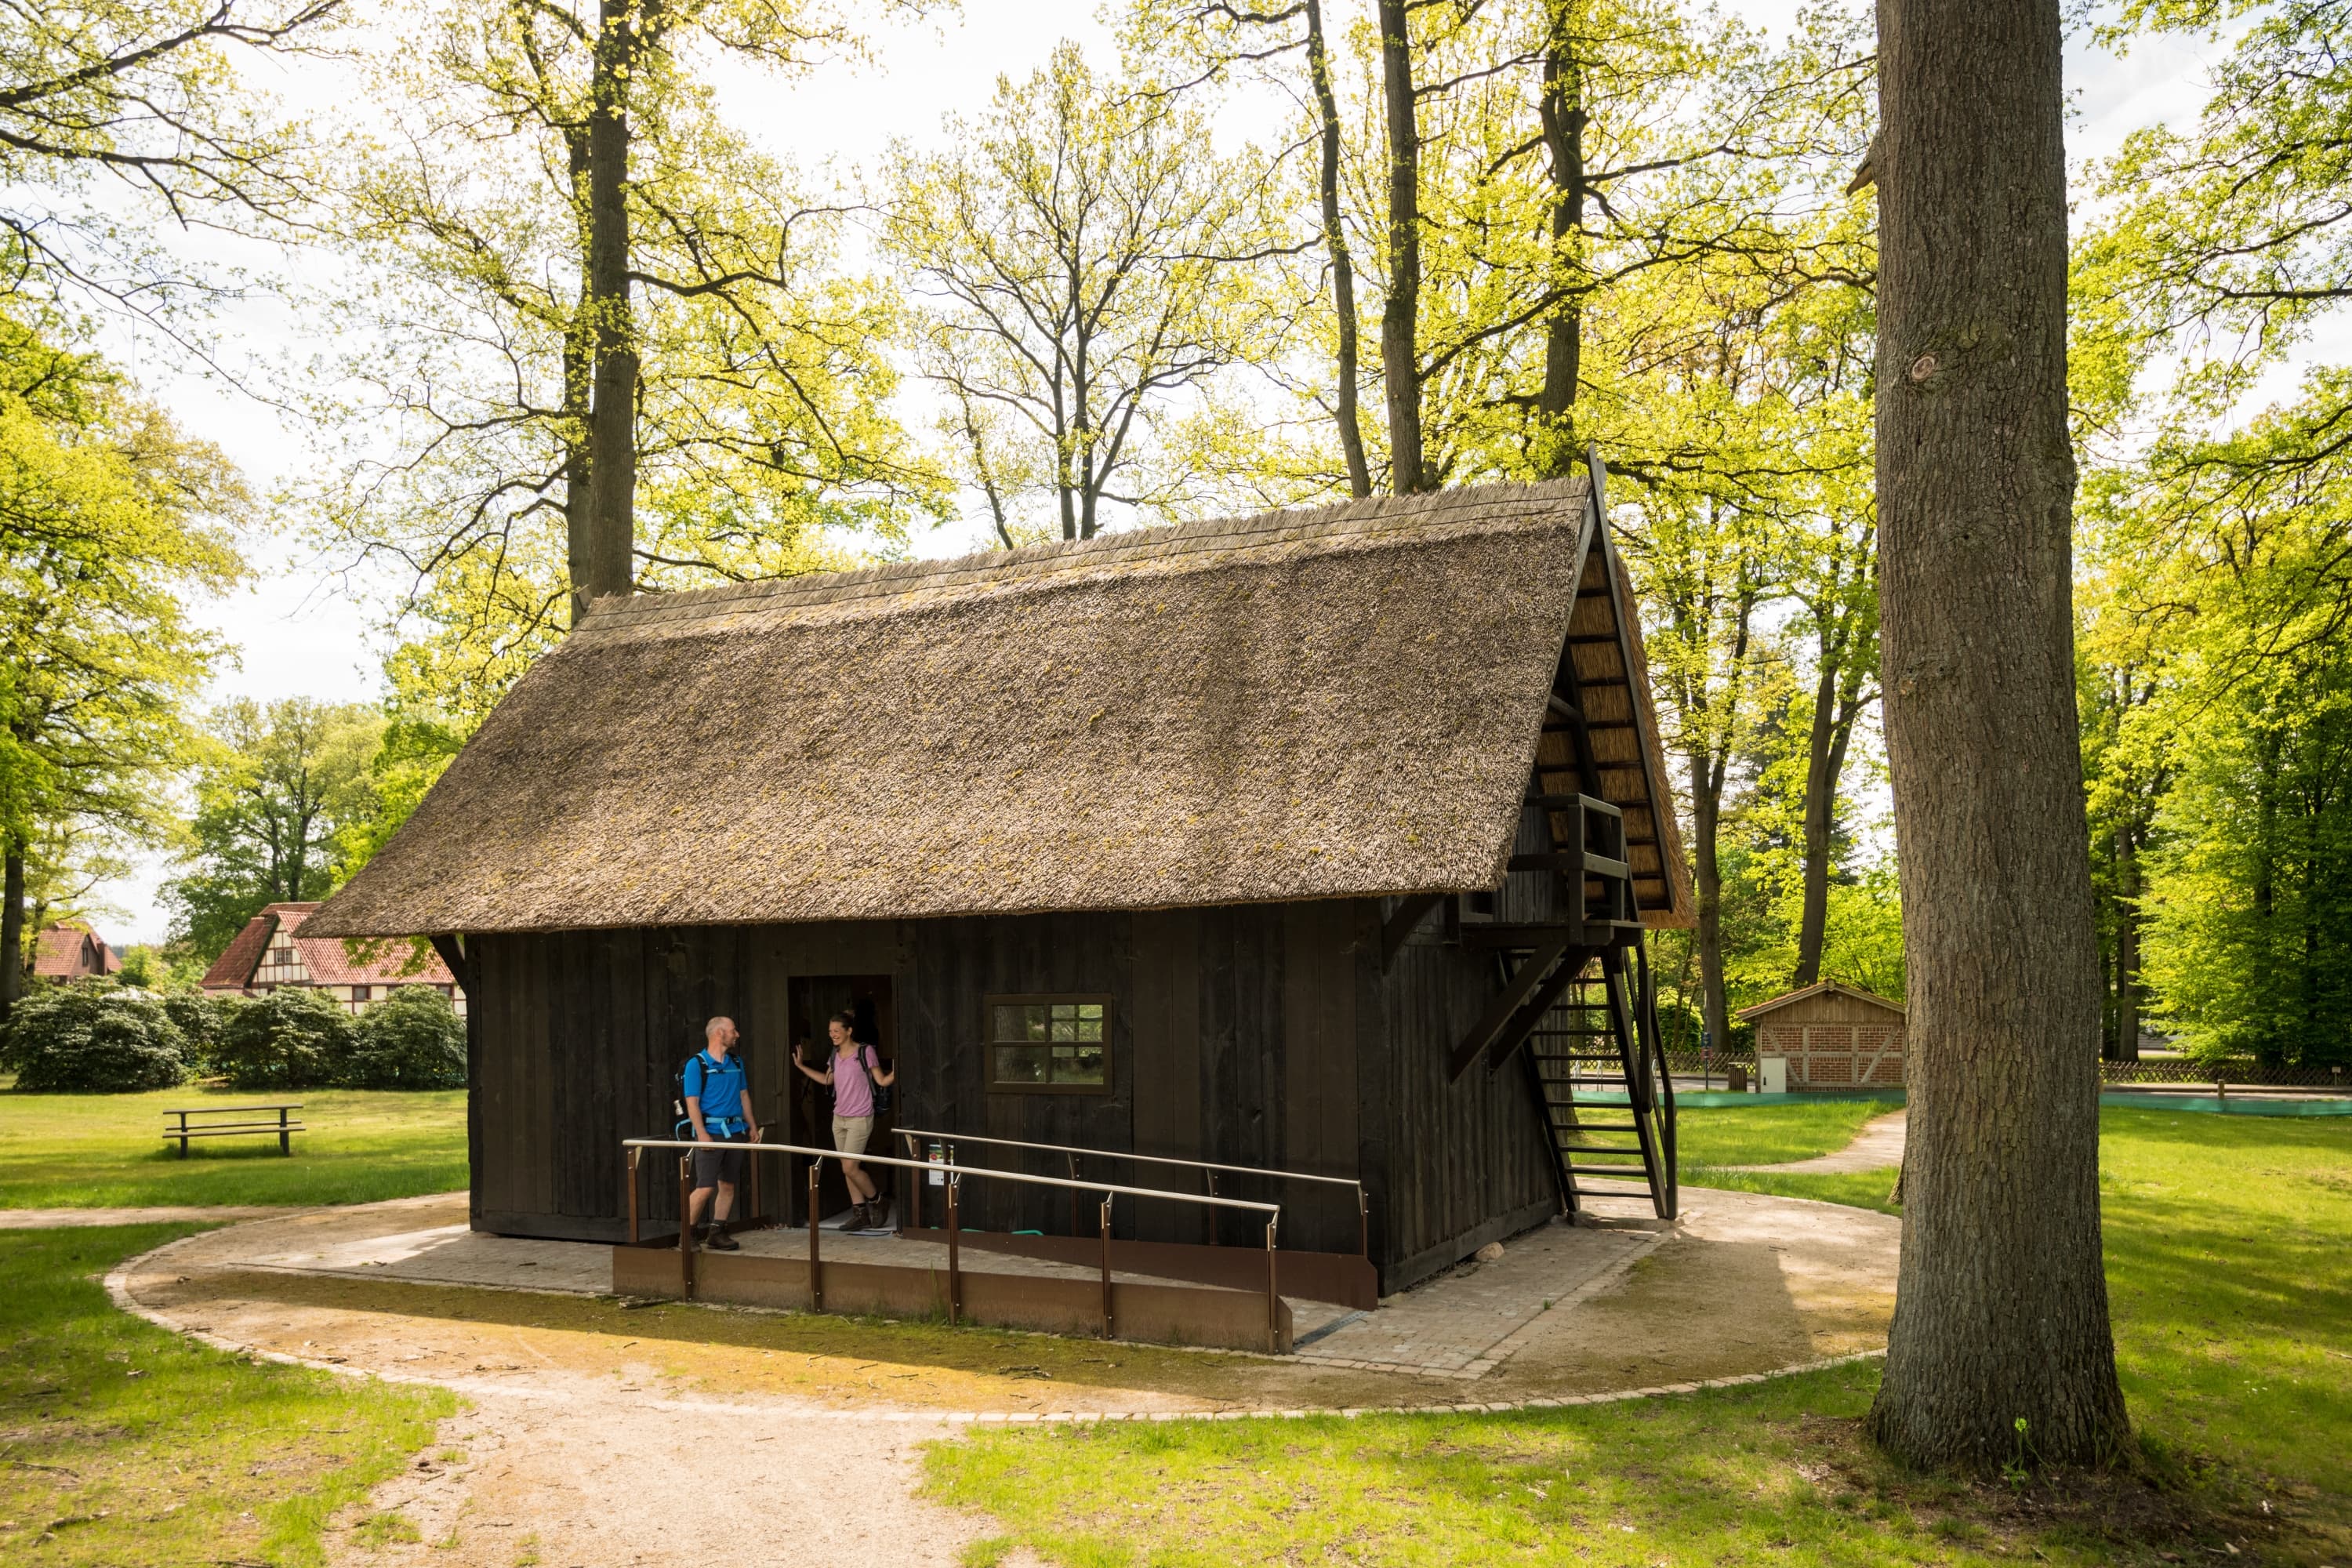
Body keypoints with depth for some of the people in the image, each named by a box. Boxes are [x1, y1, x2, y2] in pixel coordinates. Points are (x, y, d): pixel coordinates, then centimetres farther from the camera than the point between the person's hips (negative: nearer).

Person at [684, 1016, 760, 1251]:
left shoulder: (736, 1062, 13)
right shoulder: (696, 1064, -7)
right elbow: (692, 1102, -11)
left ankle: (716, 1234, 14)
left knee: (728, 1185, 7)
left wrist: (752, 1125, 14)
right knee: (705, 1187, -9)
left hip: (735, 1131, 7)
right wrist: (702, 1133, -19)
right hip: (711, 1132, -7)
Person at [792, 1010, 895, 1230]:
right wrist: (802, 1067, 22)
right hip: (839, 1118, 7)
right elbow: (827, 1080, 24)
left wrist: (895, 1073, -29)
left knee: (850, 1168, -10)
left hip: (860, 1119, -7)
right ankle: (859, 1213, 16)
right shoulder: (835, 1054, 9)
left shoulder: (865, 1052, -11)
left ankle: (876, 1201, 12)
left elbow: (882, 1081, -10)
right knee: (847, 1169, 8)